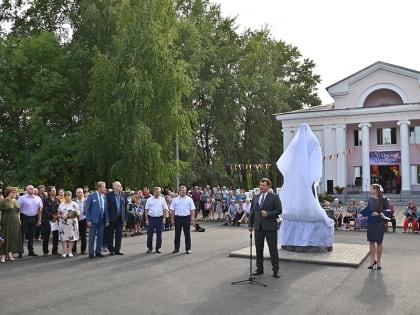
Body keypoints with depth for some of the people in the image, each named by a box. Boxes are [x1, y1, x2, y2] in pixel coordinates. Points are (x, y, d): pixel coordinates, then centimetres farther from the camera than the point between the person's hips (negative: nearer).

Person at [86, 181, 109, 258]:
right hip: (93, 219, -5)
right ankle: (91, 252, 10)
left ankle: (98, 251, 19)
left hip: (102, 219, 5)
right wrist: (88, 220, -12)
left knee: (100, 236, 8)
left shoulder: (104, 197, 9)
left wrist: (107, 220, 5)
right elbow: (87, 209, -6)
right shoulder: (91, 196, -5)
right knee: (92, 236, 2)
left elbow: (106, 209, 10)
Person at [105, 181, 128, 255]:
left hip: (120, 218, 4)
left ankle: (117, 250, 17)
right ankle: (111, 250, 17)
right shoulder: (109, 195, -7)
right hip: (112, 218, -4)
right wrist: (107, 218, -10)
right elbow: (107, 206, -8)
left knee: (119, 235, 8)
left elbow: (126, 205, 9)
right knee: (110, 234, 5)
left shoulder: (124, 195, 6)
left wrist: (125, 216, 3)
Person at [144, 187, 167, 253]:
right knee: (150, 234, 2)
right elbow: (146, 210, 2)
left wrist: (164, 219, -1)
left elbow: (164, 210, 6)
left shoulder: (162, 199, 5)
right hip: (151, 218, -1)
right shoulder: (149, 200, 1)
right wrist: (147, 220, -4)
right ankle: (149, 248, 13)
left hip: (159, 218, 1)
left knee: (159, 234, 5)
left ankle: (158, 248, 15)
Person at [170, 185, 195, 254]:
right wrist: (172, 220, 0)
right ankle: (176, 248, 18)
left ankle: (188, 249, 12)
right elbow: (172, 210, 6)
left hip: (186, 218, -1)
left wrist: (192, 219, -4)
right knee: (177, 234, 8)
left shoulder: (189, 199, 4)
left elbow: (192, 210, 2)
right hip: (177, 218, 1)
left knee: (187, 234, 4)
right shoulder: (175, 200, 6)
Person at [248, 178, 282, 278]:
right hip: (258, 227, 4)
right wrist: (250, 224, 8)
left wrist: (268, 214, -17)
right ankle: (259, 268, 22)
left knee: (273, 248, 1)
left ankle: (275, 270, 10)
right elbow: (252, 211, 14)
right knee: (258, 248, 10)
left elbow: (279, 210, -4)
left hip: (270, 227, -4)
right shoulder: (255, 197, 13)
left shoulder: (274, 197, -1)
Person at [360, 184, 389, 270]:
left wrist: (379, 213, -20)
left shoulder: (383, 199, -10)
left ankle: (379, 261, 17)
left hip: (379, 223, -4)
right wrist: (361, 214, 9)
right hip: (370, 223, 4)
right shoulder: (370, 199, 5)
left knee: (379, 242, 6)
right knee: (371, 242, 6)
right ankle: (372, 261, 14)